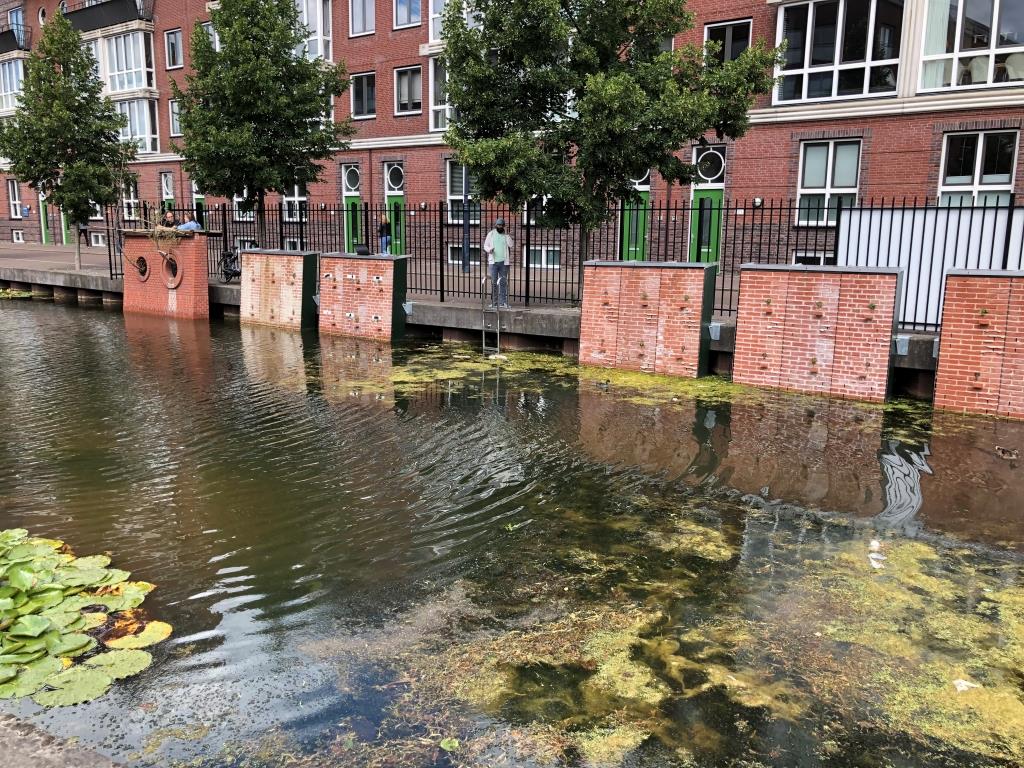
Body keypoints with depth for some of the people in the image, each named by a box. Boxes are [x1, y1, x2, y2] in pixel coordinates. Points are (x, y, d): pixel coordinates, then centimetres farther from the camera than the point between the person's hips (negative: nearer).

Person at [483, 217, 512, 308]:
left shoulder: (506, 235, 7)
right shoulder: (491, 234, 6)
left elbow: (510, 246, -3)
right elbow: (485, 245, 8)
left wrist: (509, 238, -17)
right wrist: (489, 250, -13)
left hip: (504, 262, 1)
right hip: (493, 262, -1)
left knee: (503, 282, 2)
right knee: (494, 282, 0)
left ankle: (502, 302, 5)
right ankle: (494, 302, 4)